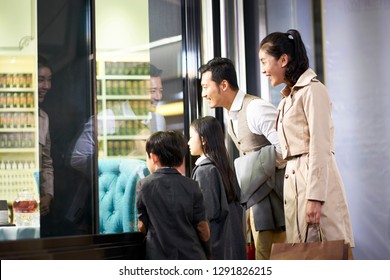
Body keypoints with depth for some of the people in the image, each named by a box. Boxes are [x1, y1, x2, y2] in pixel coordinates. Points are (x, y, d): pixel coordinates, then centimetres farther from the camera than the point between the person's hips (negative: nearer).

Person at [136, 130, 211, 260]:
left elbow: (142, 226, -2)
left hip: (159, 258, -1)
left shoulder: (144, 185, -5)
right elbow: (202, 227, 0)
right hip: (192, 257, 1)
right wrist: (207, 254, 15)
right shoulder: (191, 186, -2)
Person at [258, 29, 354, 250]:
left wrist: (315, 198, -20)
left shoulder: (312, 90, -7)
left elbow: (320, 148, -15)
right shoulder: (289, 97, 20)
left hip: (315, 180, -9)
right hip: (294, 180, 9)